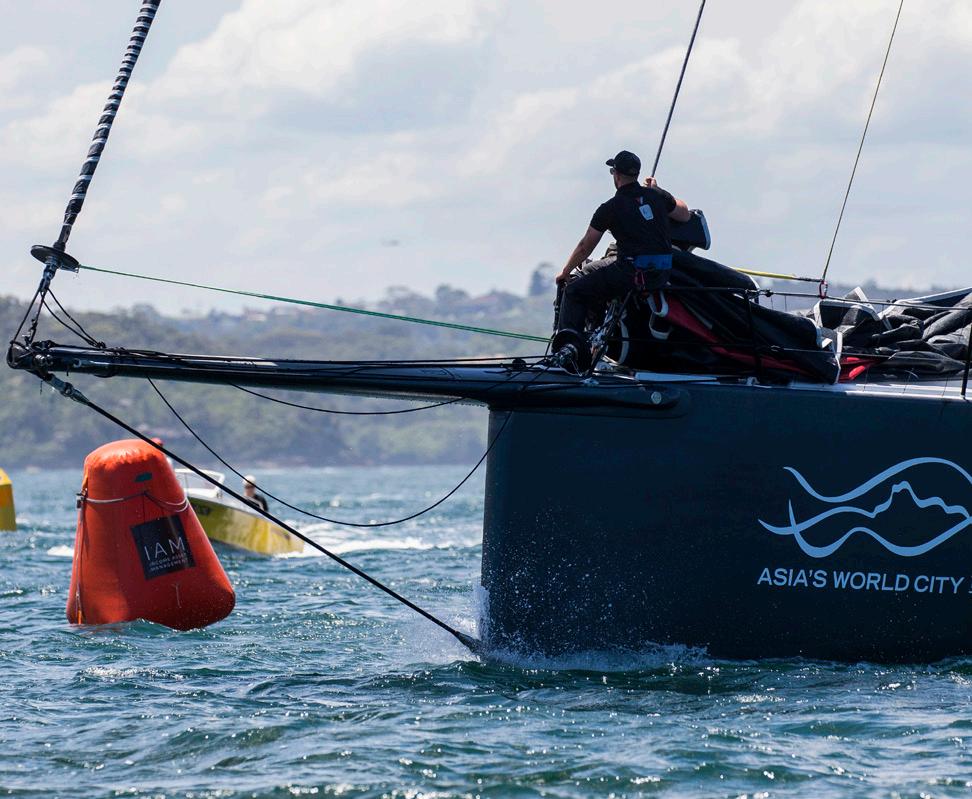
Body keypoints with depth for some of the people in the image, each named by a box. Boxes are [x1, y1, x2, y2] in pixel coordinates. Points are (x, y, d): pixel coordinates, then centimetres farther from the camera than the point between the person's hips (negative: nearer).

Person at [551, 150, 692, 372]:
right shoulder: (657, 196, 8)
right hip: (663, 274, 6)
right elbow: (685, 215, 25)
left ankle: (569, 344, -16)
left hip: (631, 273, -6)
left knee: (574, 292, 5)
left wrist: (565, 273, 19)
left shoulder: (610, 208, -2)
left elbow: (585, 247, 4)